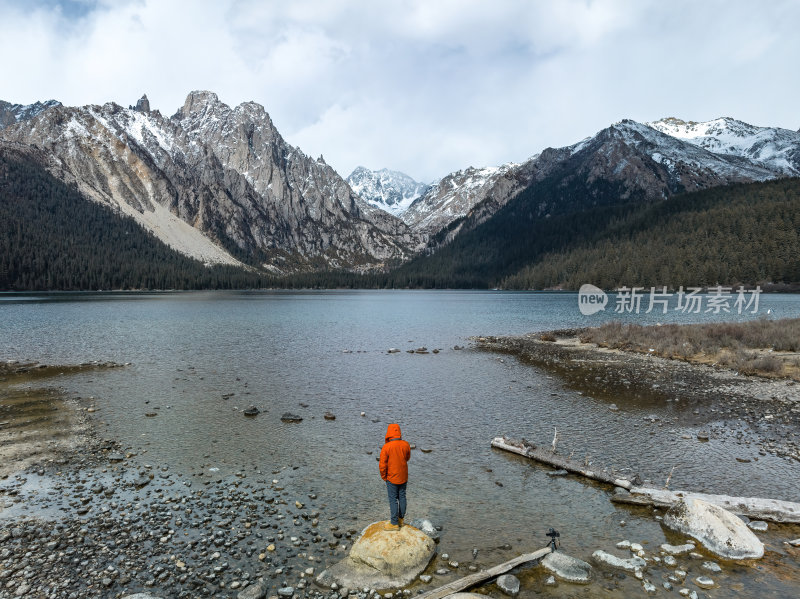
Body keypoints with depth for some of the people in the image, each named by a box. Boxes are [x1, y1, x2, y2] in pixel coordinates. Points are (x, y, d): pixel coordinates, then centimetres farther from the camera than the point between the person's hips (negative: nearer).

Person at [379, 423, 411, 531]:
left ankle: (394, 523, 14)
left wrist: (384, 477, -2)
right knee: (402, 497, 17)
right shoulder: (406, 444, -9)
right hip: (403, 476, 5)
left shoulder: (386, 447, -22)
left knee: (393, 499, 6)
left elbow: (382, 465, -17)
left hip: (392, 478, -4)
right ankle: (401, 519, 31)